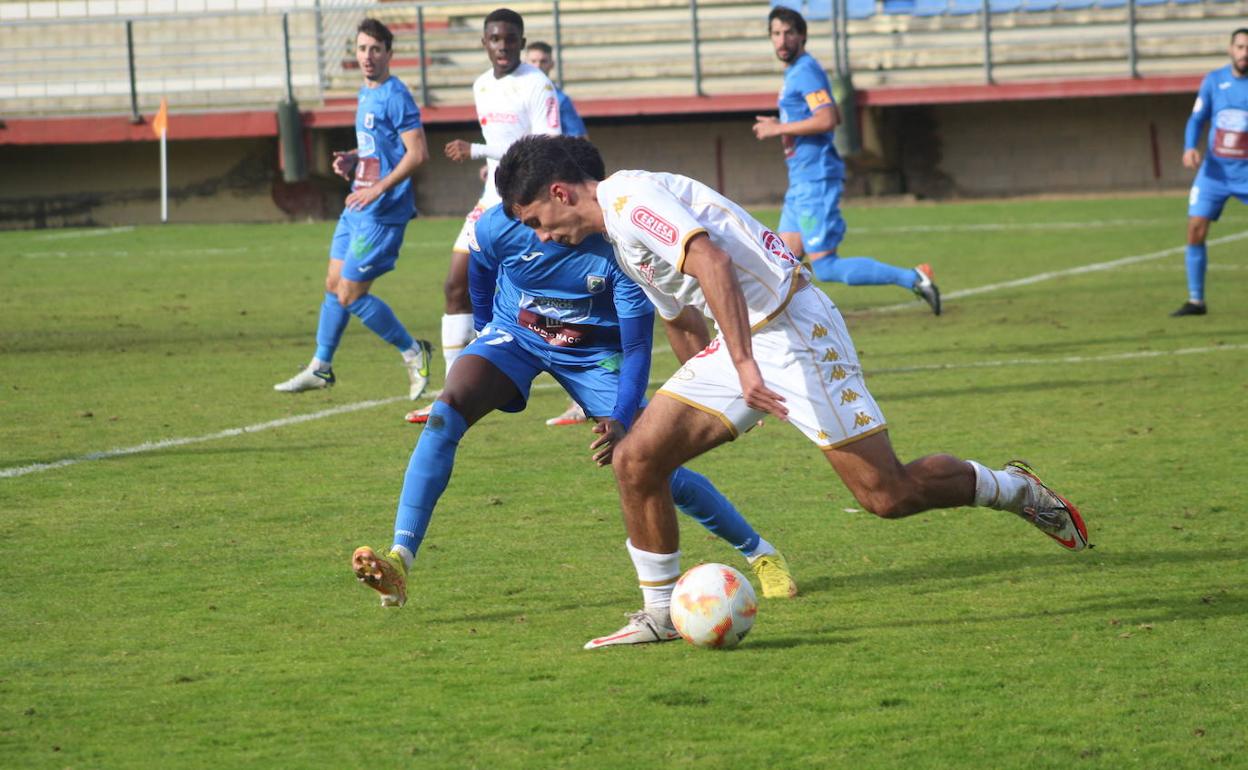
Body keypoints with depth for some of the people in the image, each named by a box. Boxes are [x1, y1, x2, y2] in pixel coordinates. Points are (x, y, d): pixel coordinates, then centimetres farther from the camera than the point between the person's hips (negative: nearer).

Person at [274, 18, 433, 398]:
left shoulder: (394, 96, -16)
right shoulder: (366, 94, 13)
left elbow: (417, 152, -21)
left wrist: (379, 189, -24)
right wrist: (351, 159, 7)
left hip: (382, 212, -10)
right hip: (358, 207, 10)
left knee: (351, 295, -7)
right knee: (334, 285, 14)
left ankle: (413, 353, 7)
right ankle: (320, 367, 25)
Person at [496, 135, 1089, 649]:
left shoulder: (629, 199, -17)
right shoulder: (617, 236, 15)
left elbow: (712, 263, -31)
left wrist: (745, 366, -37)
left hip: (791, 325, -10)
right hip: (741, 345, 10)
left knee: (887, 495, -8)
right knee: (635, 460, -4)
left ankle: (1013, 490, 16)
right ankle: (661, 614, 6)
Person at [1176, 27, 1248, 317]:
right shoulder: (1213, 80, 2)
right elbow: (1197, 119, 7)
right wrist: (1190, 147, -10)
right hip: (1214, 170, 2)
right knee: (1196, 229, -6)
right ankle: (1196, 300, 5)